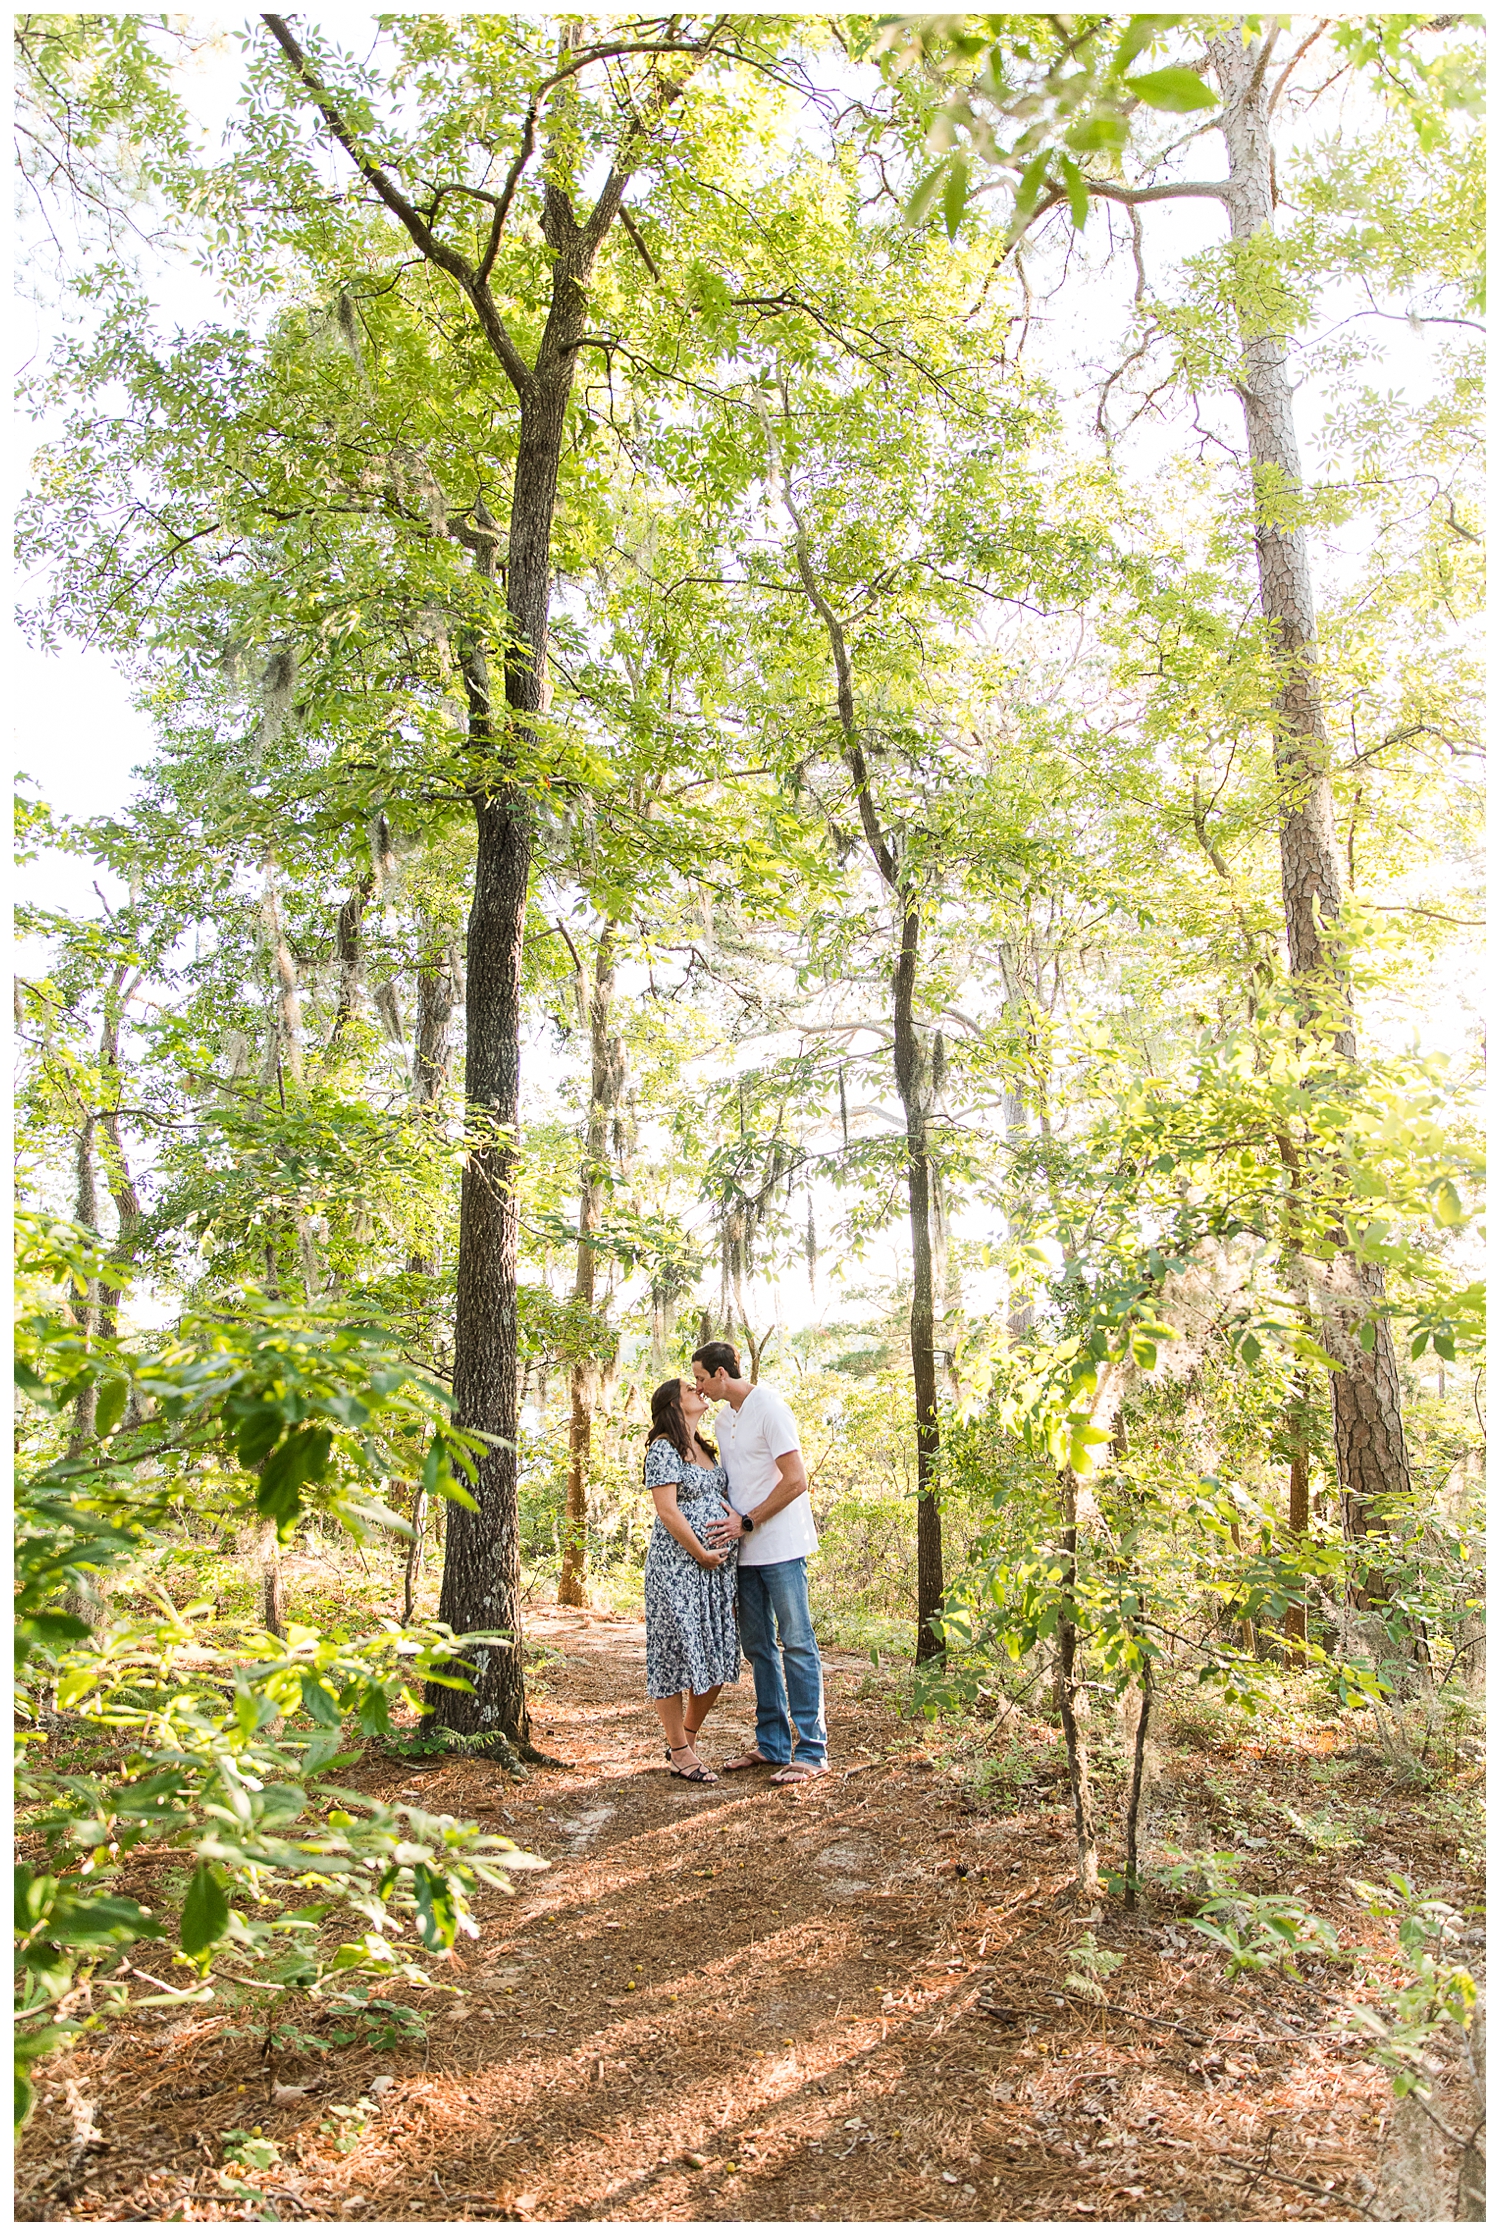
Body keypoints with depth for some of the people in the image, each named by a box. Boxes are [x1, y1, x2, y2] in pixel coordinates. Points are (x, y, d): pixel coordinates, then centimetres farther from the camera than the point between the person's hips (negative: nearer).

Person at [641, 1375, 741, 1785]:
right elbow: (667, 1510, -16)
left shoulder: (705, 1449, 17)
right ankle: (681, 1755, 10)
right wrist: (701, 1553, -13)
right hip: (678, 1566, -8)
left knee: (716, 1658, 10)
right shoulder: (664, 1448, -9)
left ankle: (686, 1741, 25)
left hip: (717, 1567, 8)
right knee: (677, 1654, 0)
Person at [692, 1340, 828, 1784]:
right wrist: (730, 1523, 5)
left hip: (780, 1546, -8)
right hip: (745, 1549, 8)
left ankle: (811, 1751, 1)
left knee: (796, 1643, -4)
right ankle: (772, 1743, 22)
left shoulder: (769, 1407, -12)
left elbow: (796, 1481, -16)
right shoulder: (722, 1419, 13)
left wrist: (747, 1522, -13)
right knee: (758, 1645, 12)